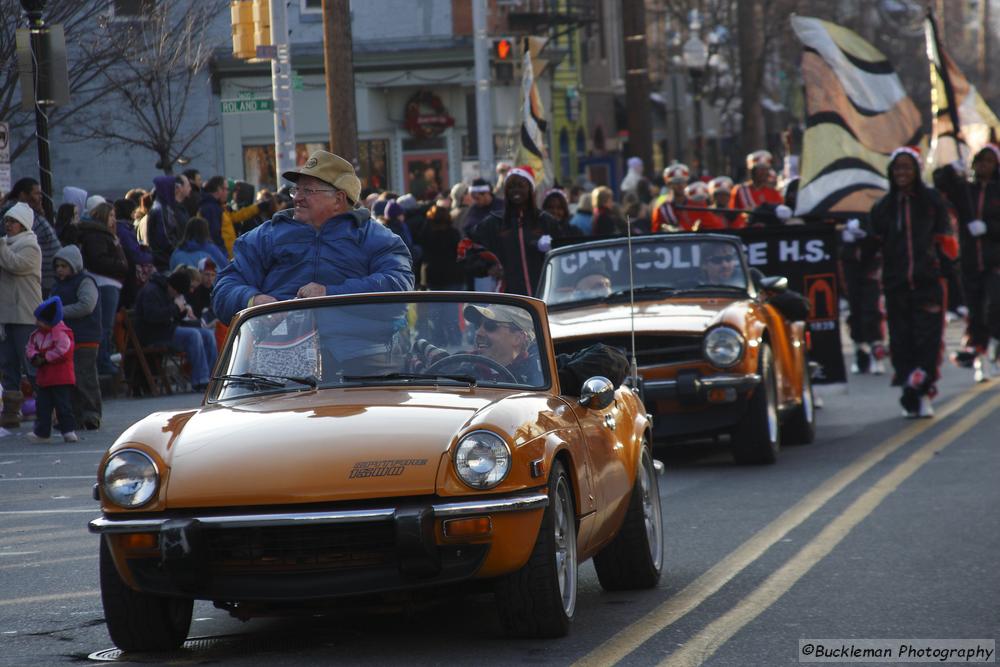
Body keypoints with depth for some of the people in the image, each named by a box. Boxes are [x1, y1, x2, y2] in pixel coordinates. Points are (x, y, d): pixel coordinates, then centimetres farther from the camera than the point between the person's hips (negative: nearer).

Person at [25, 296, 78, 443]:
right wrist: (35, 356, -8)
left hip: (61, 379, -8)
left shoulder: (61, 333, -17)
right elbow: (30, 347, 15)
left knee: (63, 406, -6)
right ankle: (41, 432, 15)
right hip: (43, 378, 8)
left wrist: (45, 358, -18)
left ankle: (69, 430, -1)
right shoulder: (37, 333, 9)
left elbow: (62, 351, -24)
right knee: (42, 405, 10)